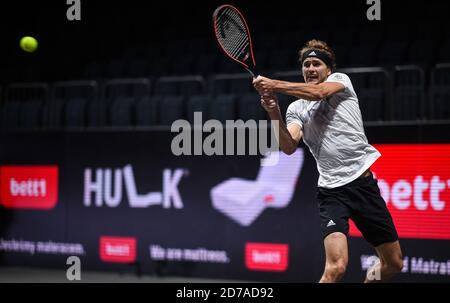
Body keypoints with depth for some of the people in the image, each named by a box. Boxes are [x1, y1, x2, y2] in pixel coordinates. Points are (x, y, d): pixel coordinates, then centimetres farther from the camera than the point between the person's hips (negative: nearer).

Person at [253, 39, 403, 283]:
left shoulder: (341, 80, 9)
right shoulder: (296, 109, 11)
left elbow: (318, 92, -15)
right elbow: (289, 147, -7)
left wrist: (274, 85, -18)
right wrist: (274, 115, -22)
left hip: (364, 182, 1)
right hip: (332, 190, -1)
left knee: (393, 264, 9)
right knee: (336, 267, -22)